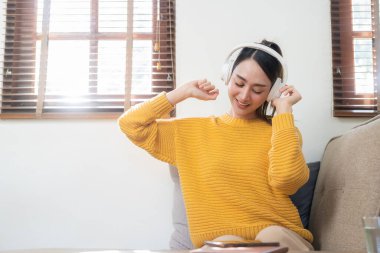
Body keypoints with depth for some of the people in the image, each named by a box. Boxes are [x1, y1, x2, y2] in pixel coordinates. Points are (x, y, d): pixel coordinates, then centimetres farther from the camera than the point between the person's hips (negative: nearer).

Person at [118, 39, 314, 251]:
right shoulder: (195, 131, 15)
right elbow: (130, 124, 12)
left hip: (282, 238, 0)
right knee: (228, 243, -35)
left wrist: (284, 109, -2)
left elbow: (285, 179, -12)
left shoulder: (282, 131, 10)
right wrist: (186, 92, 12)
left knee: (272, 237, -35)